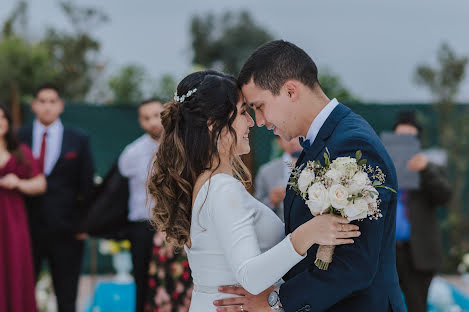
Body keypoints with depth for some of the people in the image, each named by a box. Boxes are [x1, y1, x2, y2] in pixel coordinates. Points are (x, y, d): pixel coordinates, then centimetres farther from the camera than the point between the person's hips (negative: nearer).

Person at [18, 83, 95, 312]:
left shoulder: (78, 140, 5)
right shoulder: (19, 138, 6)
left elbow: (87, 184, 5)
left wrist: (85, 222, 0)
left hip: (65, 229, 0)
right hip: (27, 226, 0)